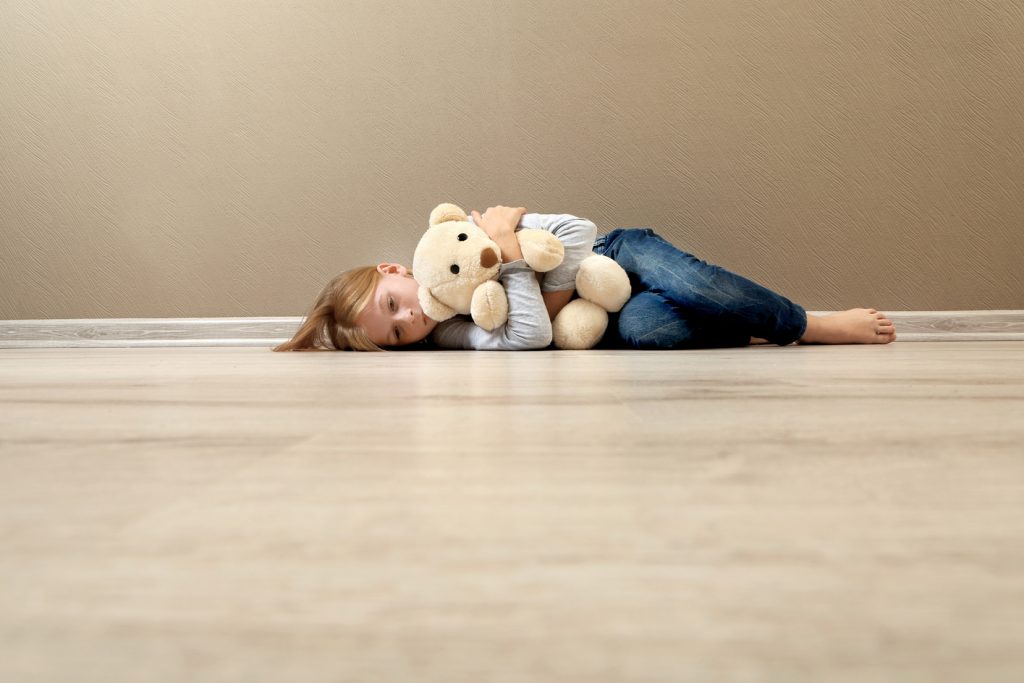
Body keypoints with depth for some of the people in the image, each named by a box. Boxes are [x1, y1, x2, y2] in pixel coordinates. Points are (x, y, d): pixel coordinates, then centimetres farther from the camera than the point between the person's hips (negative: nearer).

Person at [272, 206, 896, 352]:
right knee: (647, 330, -33)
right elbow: (531, 336, -31)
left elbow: (578, 232, -15)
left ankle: (807, 322, -11)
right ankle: (814, 334, -17)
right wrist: (514, 260, -31)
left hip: (618, 260, -1)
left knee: (687, 286, -34)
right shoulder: (447, 337, -13)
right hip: (598, 324, 1)